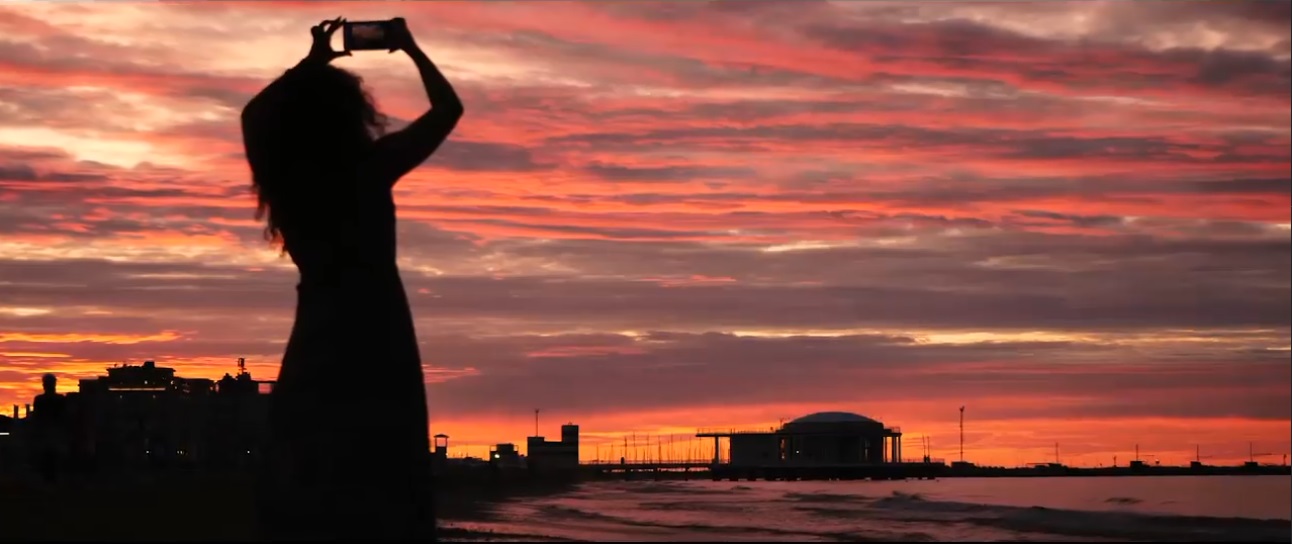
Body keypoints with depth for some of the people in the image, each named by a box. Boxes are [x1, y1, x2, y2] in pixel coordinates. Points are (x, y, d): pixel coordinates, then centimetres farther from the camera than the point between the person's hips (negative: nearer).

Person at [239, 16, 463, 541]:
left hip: (317, 345, 5)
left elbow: (259, 115, 26)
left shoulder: (285, 174, 4)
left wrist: (311, 64, 27)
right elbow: (448, 108, 2)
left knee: (302, 494, 4)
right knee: (384, 495, -5)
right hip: (374, 340, -5)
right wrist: (411, 49, 14)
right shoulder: (370, 168, -8)